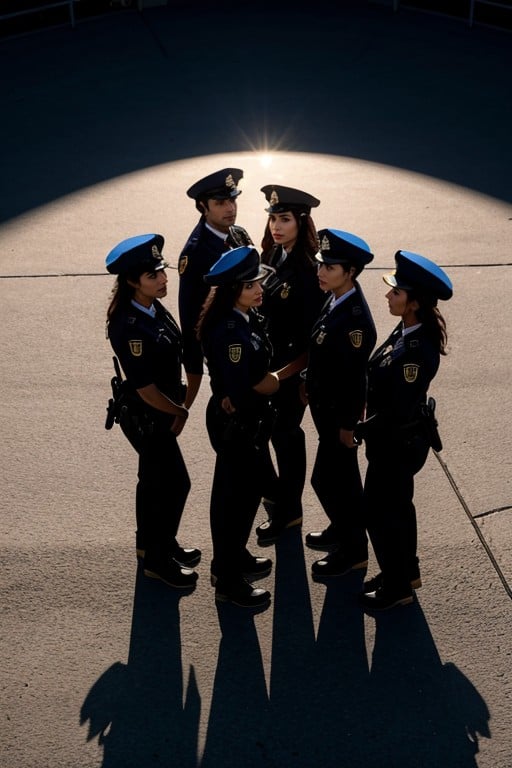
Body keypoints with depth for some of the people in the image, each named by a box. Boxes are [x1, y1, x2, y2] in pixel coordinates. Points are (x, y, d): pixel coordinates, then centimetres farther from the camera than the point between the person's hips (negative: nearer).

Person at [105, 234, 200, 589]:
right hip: (147, 416, -9)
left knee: (154, 478, 23)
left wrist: (178, 404, 7)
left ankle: (152, 542, 44)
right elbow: (145, 388, -25)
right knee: (175, 483, 4)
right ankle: (158, 558, 24)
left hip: (159, 411, 9)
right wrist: (179, 412, -11)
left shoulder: (154, 308, -3)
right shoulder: (131, 327, -30)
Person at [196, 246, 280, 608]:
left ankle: (233, 556, 44)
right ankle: (228, 580, 22)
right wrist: (273, 381, -11)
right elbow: (241, 388, -30)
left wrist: (261, 382, -11)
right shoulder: (229, 332, -29)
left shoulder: (248, 318, 1)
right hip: (236, 424, -9)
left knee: (245, 490, 24)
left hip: (248, 419, 9)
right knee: (238, 496, 5)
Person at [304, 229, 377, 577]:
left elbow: (355, 379, -24)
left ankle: (353, 550, 22)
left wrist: (347, 426, -18)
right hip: (327, 407, 8)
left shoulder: (355, 320, -29)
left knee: (329, 479, 4)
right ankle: (343, 528, 43)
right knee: (341, 475, 23)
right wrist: (309, 387, 15)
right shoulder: (337, 301, -2)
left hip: (340, 413, -8)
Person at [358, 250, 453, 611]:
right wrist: (371, 423, 8)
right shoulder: (408, 329, -3)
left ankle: (397, 586, 27)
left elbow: (399, 409, -27)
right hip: (397, 436, 9)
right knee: (397, 504, 23)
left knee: (380, 509, 8)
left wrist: (362, 429, -14)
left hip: (399, 441, -9)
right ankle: (406, 571, 42)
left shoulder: (417, 350, -31)